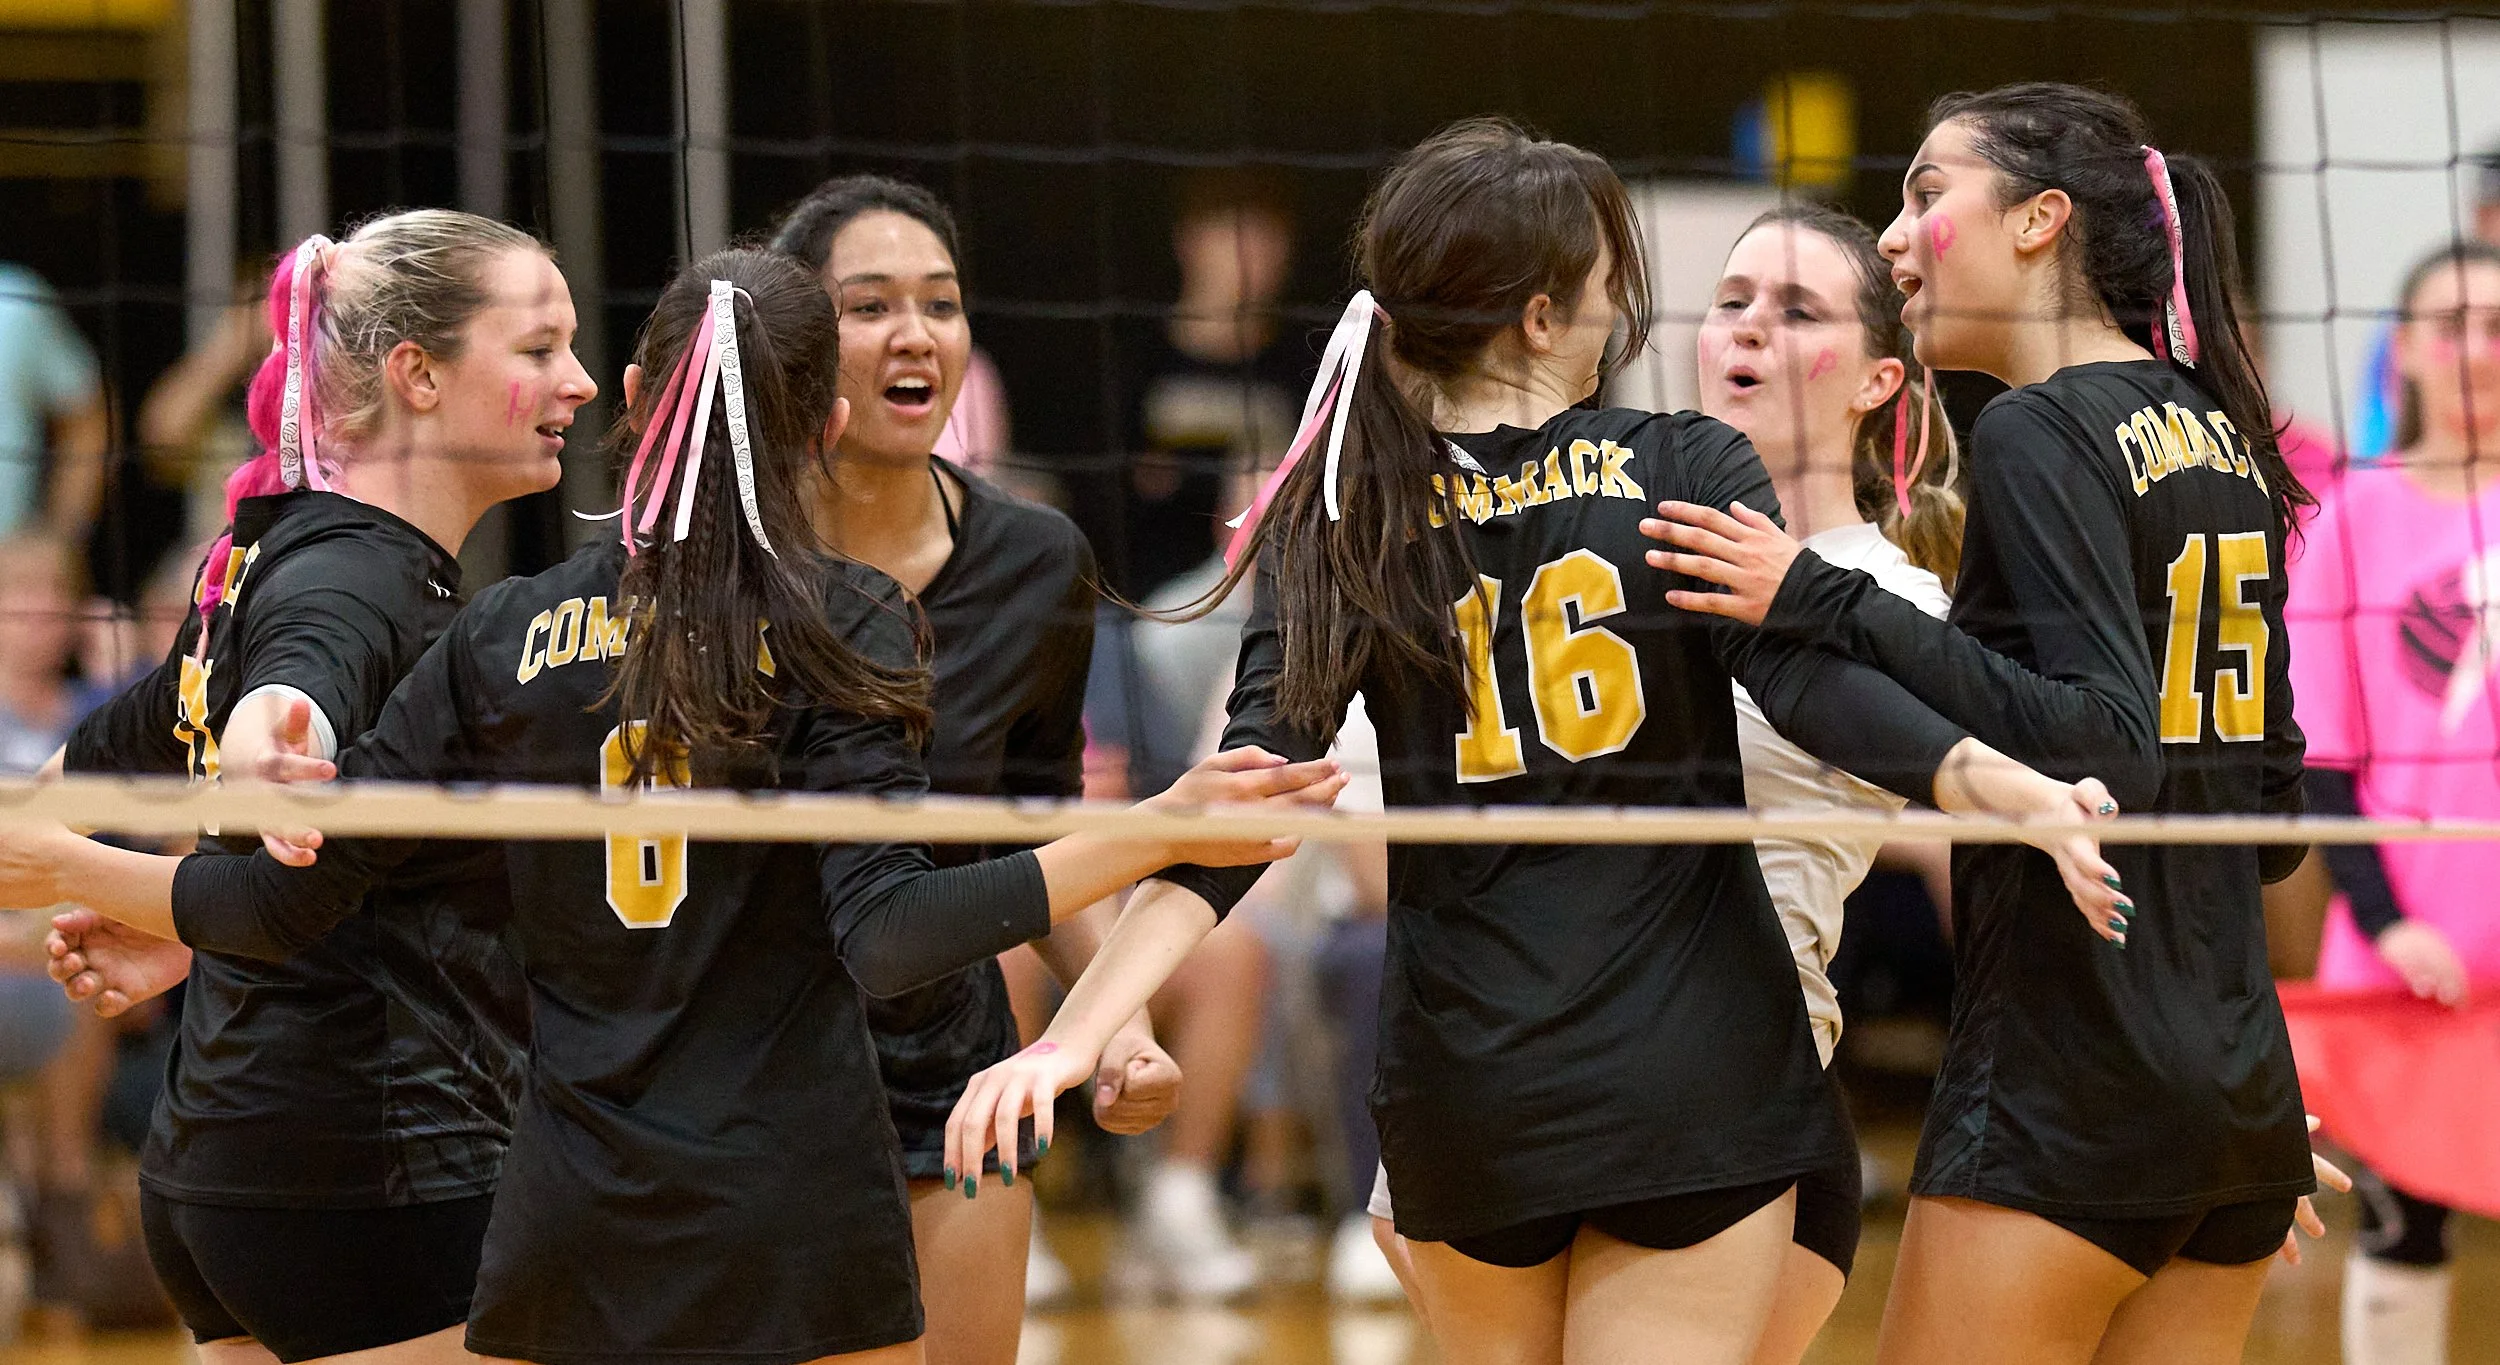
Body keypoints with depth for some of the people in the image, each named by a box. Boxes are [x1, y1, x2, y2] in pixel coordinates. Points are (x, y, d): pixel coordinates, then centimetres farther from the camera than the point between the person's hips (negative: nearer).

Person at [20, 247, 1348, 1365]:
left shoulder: (505, 634, 3)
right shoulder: (844, 628, -5)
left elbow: (285, 899, 2)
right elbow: (887, 935, -18)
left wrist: (51, 860, 16)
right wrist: (1158, 834, -21)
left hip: (567, 1222, 3)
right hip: (799, 1222, -3)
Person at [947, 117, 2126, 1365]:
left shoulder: (1337, 526, 1)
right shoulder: (1685, 470, -4)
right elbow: (1809, 683, -20)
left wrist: (1075, 1036, -15)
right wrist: (2012, 792, -29)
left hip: (1461, 1084, 3)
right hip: (1693, 1074, -2)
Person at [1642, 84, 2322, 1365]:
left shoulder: (2039, 433, -11)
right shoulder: (2222, 437, 14)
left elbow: (2102, 751, -22)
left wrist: (1833, 608, -22)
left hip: (2070, 1083, -8)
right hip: (2246, 1083, 8)